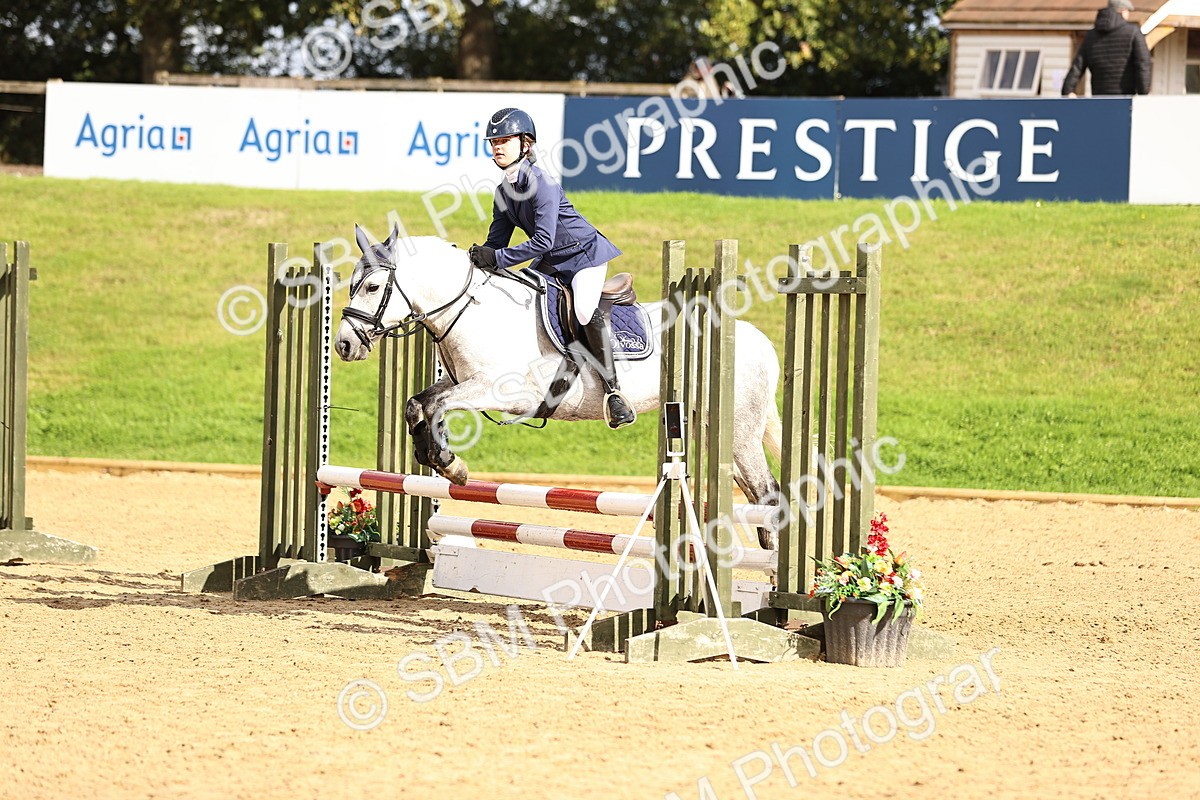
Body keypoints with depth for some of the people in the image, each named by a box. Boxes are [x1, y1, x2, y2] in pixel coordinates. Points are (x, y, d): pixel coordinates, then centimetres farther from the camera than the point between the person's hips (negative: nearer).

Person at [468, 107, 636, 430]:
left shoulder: (541, 183, -23)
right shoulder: (504, 191, 3)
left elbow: (542, 242, -29)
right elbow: (497, 241, 7)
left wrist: (496, 258, -30)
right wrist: (479, 258, -13)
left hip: (584, 252, -9)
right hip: (552, 261, 9)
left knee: (586, 311, -29)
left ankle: (613, 390, -24)